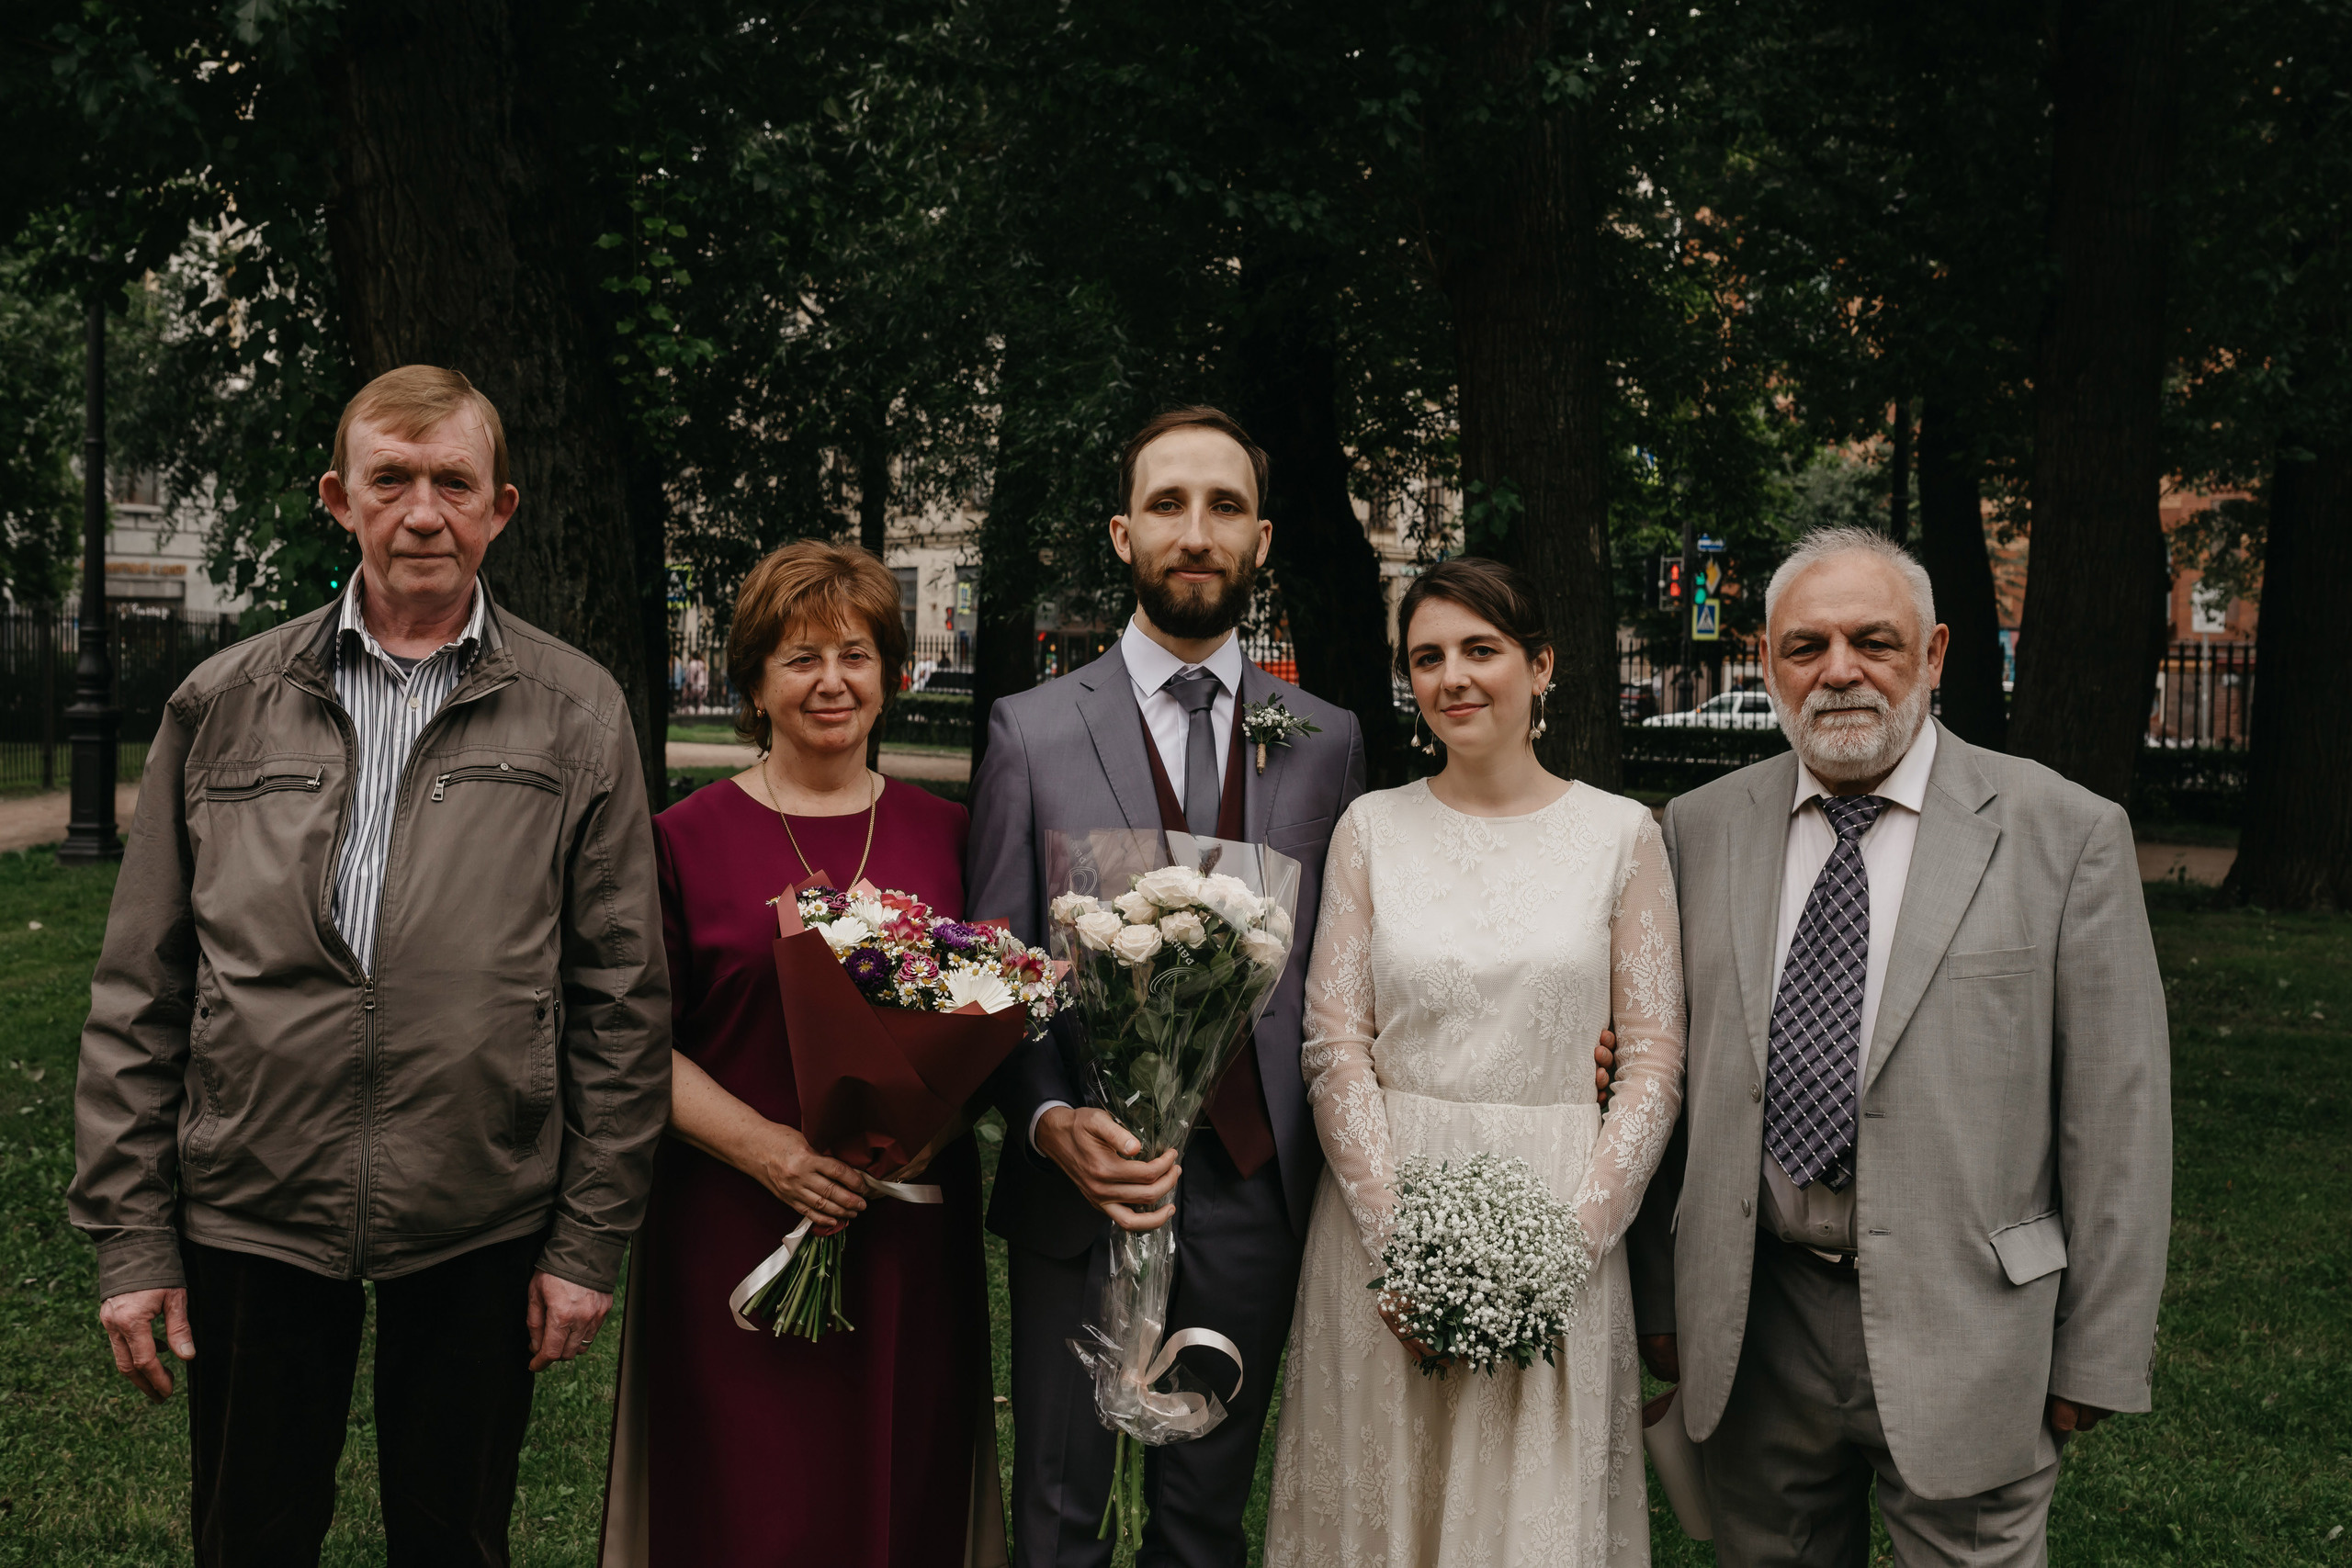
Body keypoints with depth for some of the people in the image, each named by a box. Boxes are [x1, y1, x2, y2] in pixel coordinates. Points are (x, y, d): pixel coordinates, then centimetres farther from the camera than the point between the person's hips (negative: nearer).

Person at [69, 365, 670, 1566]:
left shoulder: (576, 713, 1)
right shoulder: (221, 706, 4)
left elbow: (622, 998, 0)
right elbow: (139, 992, 5)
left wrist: (590, 1241, -2)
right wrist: (130, 1235, 1)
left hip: (480, 1228, -1)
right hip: (250, 1215, 1)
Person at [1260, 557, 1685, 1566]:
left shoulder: (1621, 834, 1)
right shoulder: (1372, 829, 4)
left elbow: (1654, 1063, -1)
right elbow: (1334, 1045, 0)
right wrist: (1399, 1241, -11)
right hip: (1379, 1212, 1)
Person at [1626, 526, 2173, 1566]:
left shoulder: (2066, 834, -5)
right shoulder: (1699, 832, 4)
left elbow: (2117, 1116, -5)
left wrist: (2099, 1355, -6)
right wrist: (1658, 1293, 8)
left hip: (1963, 1332, -3)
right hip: (1750, 1332, 3)